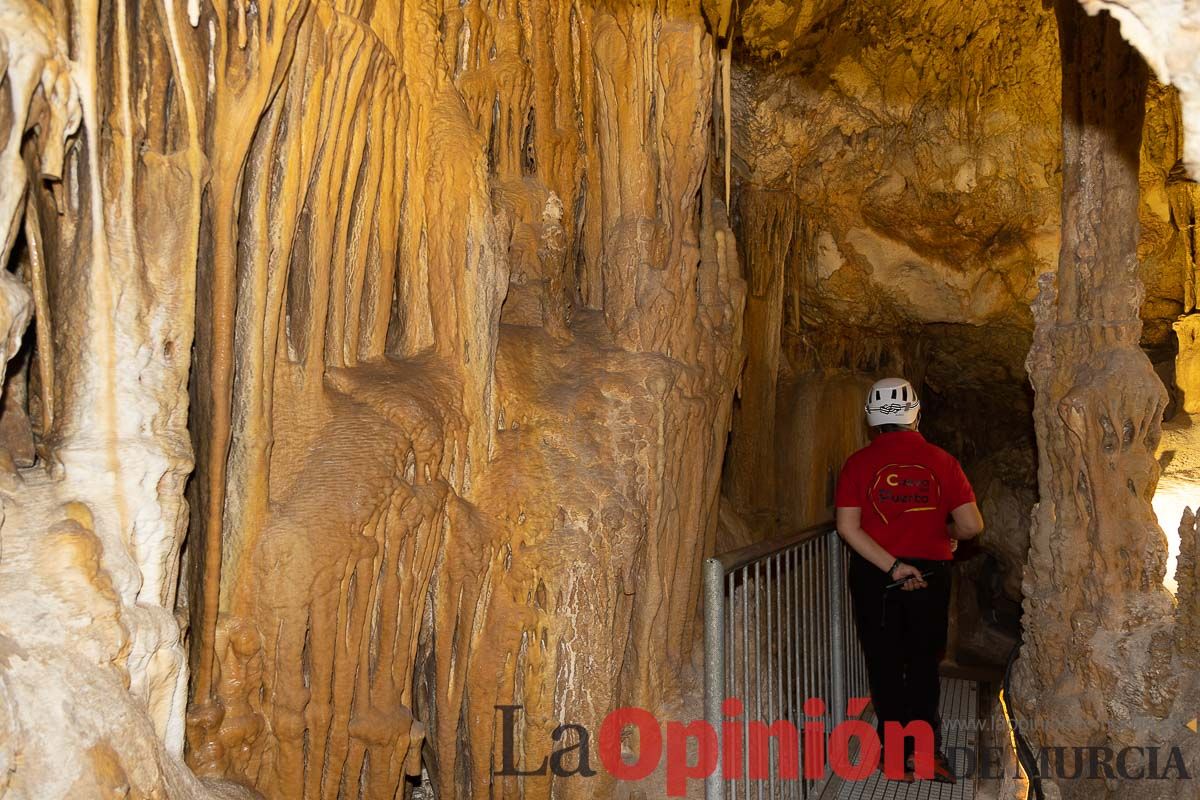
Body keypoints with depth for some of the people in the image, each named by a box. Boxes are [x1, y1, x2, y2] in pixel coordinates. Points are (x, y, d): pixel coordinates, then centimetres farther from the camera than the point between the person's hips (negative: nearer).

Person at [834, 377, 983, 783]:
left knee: (884, 664, 10)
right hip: (930, 574, 0)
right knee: (923, 662, 15)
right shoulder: (940, 461, -5)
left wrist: (891, 565, -14)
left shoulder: (859, 463, -6)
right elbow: (972, 524, -6)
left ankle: (894, 752, 14)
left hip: (873, 577, 0)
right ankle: (925, 746, 5)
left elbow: (847, 527, -14)